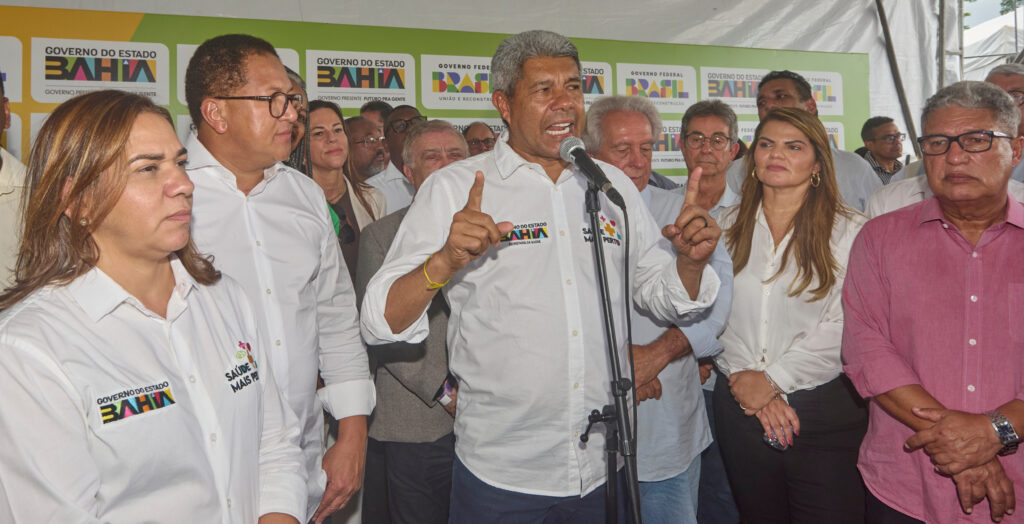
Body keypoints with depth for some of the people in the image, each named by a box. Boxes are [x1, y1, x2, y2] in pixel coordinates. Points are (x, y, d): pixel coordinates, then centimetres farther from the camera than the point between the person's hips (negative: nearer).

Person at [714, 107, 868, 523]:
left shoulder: (849, 231, -4)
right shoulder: (729, 227, 7)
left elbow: (843, 326, -12)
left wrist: (772, 378, -14)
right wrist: (747, 380, -8)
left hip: (825, 409, -3)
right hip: (740, 406, 3)